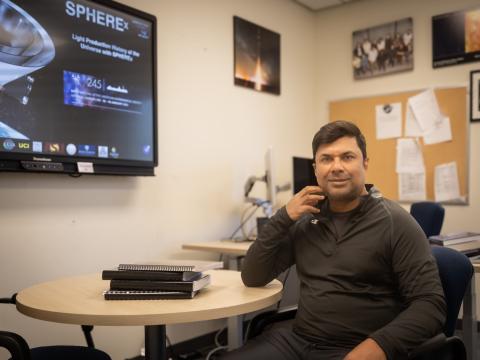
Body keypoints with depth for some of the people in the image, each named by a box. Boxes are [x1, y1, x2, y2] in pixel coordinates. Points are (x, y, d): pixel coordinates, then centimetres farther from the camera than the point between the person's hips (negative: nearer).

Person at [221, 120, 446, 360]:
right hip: (296, 340, 4)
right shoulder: (306, 219, 8)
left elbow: (431, 304, -9)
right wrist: (283, 218, -3)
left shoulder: (395, 223, -6)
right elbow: (252, 278, 8)